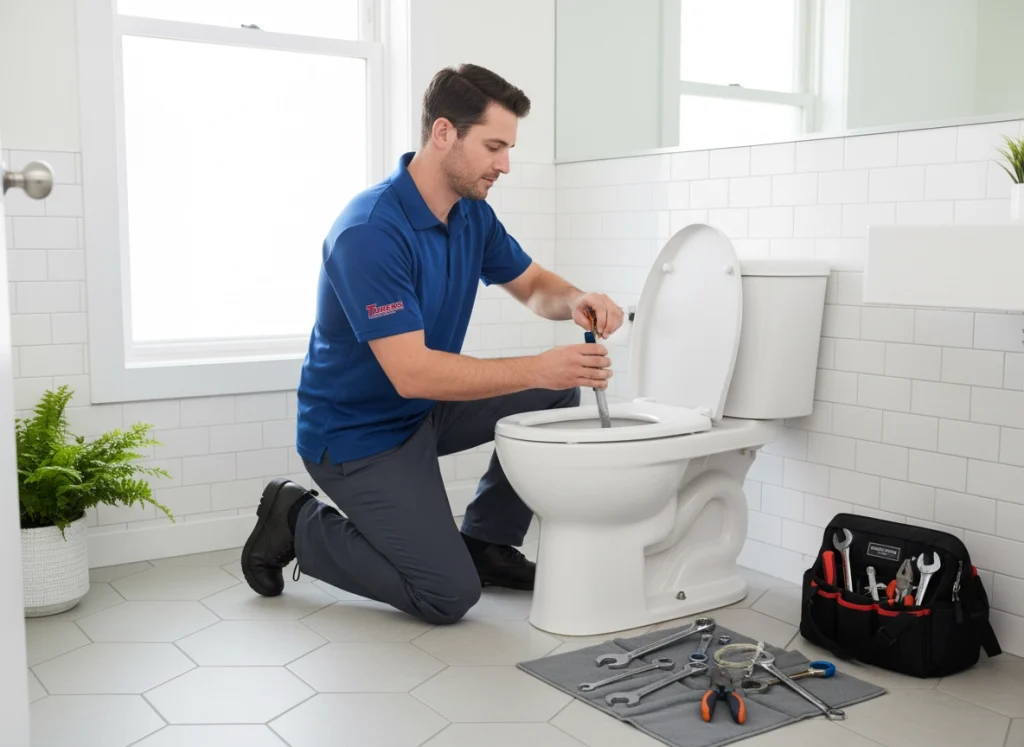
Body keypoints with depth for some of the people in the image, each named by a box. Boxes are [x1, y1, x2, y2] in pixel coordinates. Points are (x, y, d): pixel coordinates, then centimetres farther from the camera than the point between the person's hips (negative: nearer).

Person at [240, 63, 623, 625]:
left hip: (426, 408, 9)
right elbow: (412, 373, -33)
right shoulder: (369, 233, -29)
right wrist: (540, 368, -35)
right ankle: (299, 523, 6)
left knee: (557, 395, 1)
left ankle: (485, 539, 13)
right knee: (449, 594, -12)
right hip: (357, 435, -8)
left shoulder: (473, 213, -2)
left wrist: (576, 301, -12)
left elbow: (532, 285, 12)